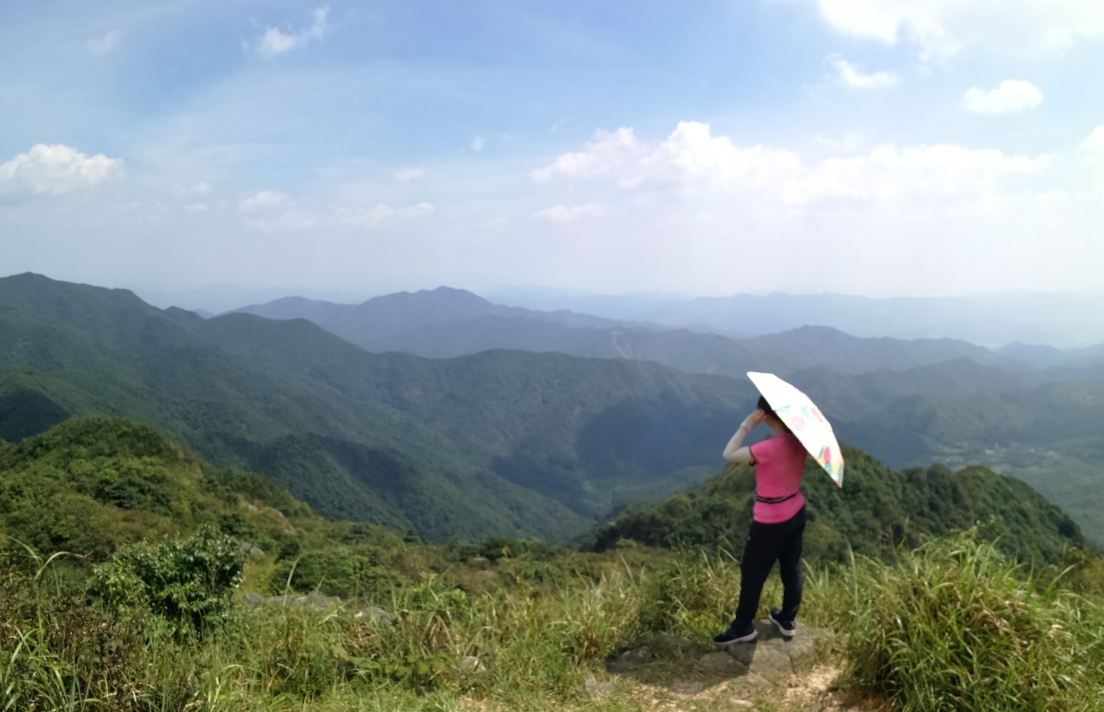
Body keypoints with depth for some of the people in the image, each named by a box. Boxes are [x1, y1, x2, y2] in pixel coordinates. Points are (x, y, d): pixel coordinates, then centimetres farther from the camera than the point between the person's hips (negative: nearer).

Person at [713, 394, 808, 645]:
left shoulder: (769, 448, -30)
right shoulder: (799, 439, -8)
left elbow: (729, 454, -22)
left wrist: (747, 425, -21)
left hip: (771, 520, -8)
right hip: (796, 512, 8)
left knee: (752, 572, 9)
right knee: (792, 568, 21)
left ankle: (743, 626, 23)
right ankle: (787, 620, 38)